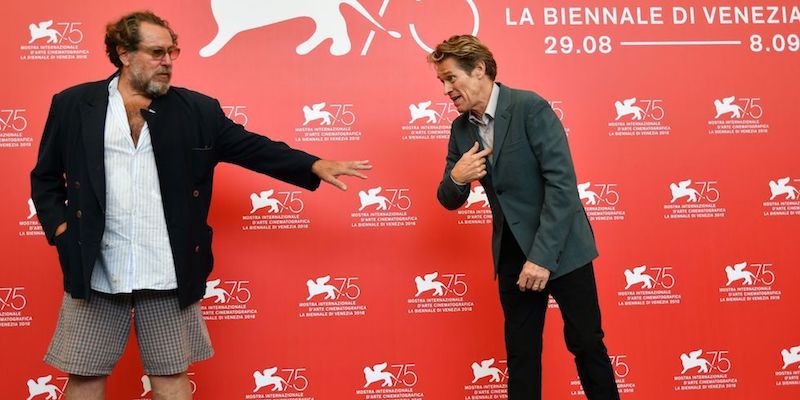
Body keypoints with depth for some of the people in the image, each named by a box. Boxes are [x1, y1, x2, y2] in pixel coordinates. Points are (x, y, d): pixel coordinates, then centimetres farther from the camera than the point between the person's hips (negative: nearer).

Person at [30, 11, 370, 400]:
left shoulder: (196, 109, 4)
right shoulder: (72, 105, 3)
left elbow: (252, 147, 4)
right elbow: (45, 177, 12)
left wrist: (315, 165, -5)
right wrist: (59, 228, -2)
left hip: (169, 275, 0)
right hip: (94, 271, 0)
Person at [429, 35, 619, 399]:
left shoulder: (530, 107, -15)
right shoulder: (461, 128, 5)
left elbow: (562, 183, -20)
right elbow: (450, 201, 10)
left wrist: (543, 256, -24)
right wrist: (455, 177, -14)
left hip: (560, 248, -5)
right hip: (512, 253, 6)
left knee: (586, 343, 4)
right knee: (520, 351, 11)